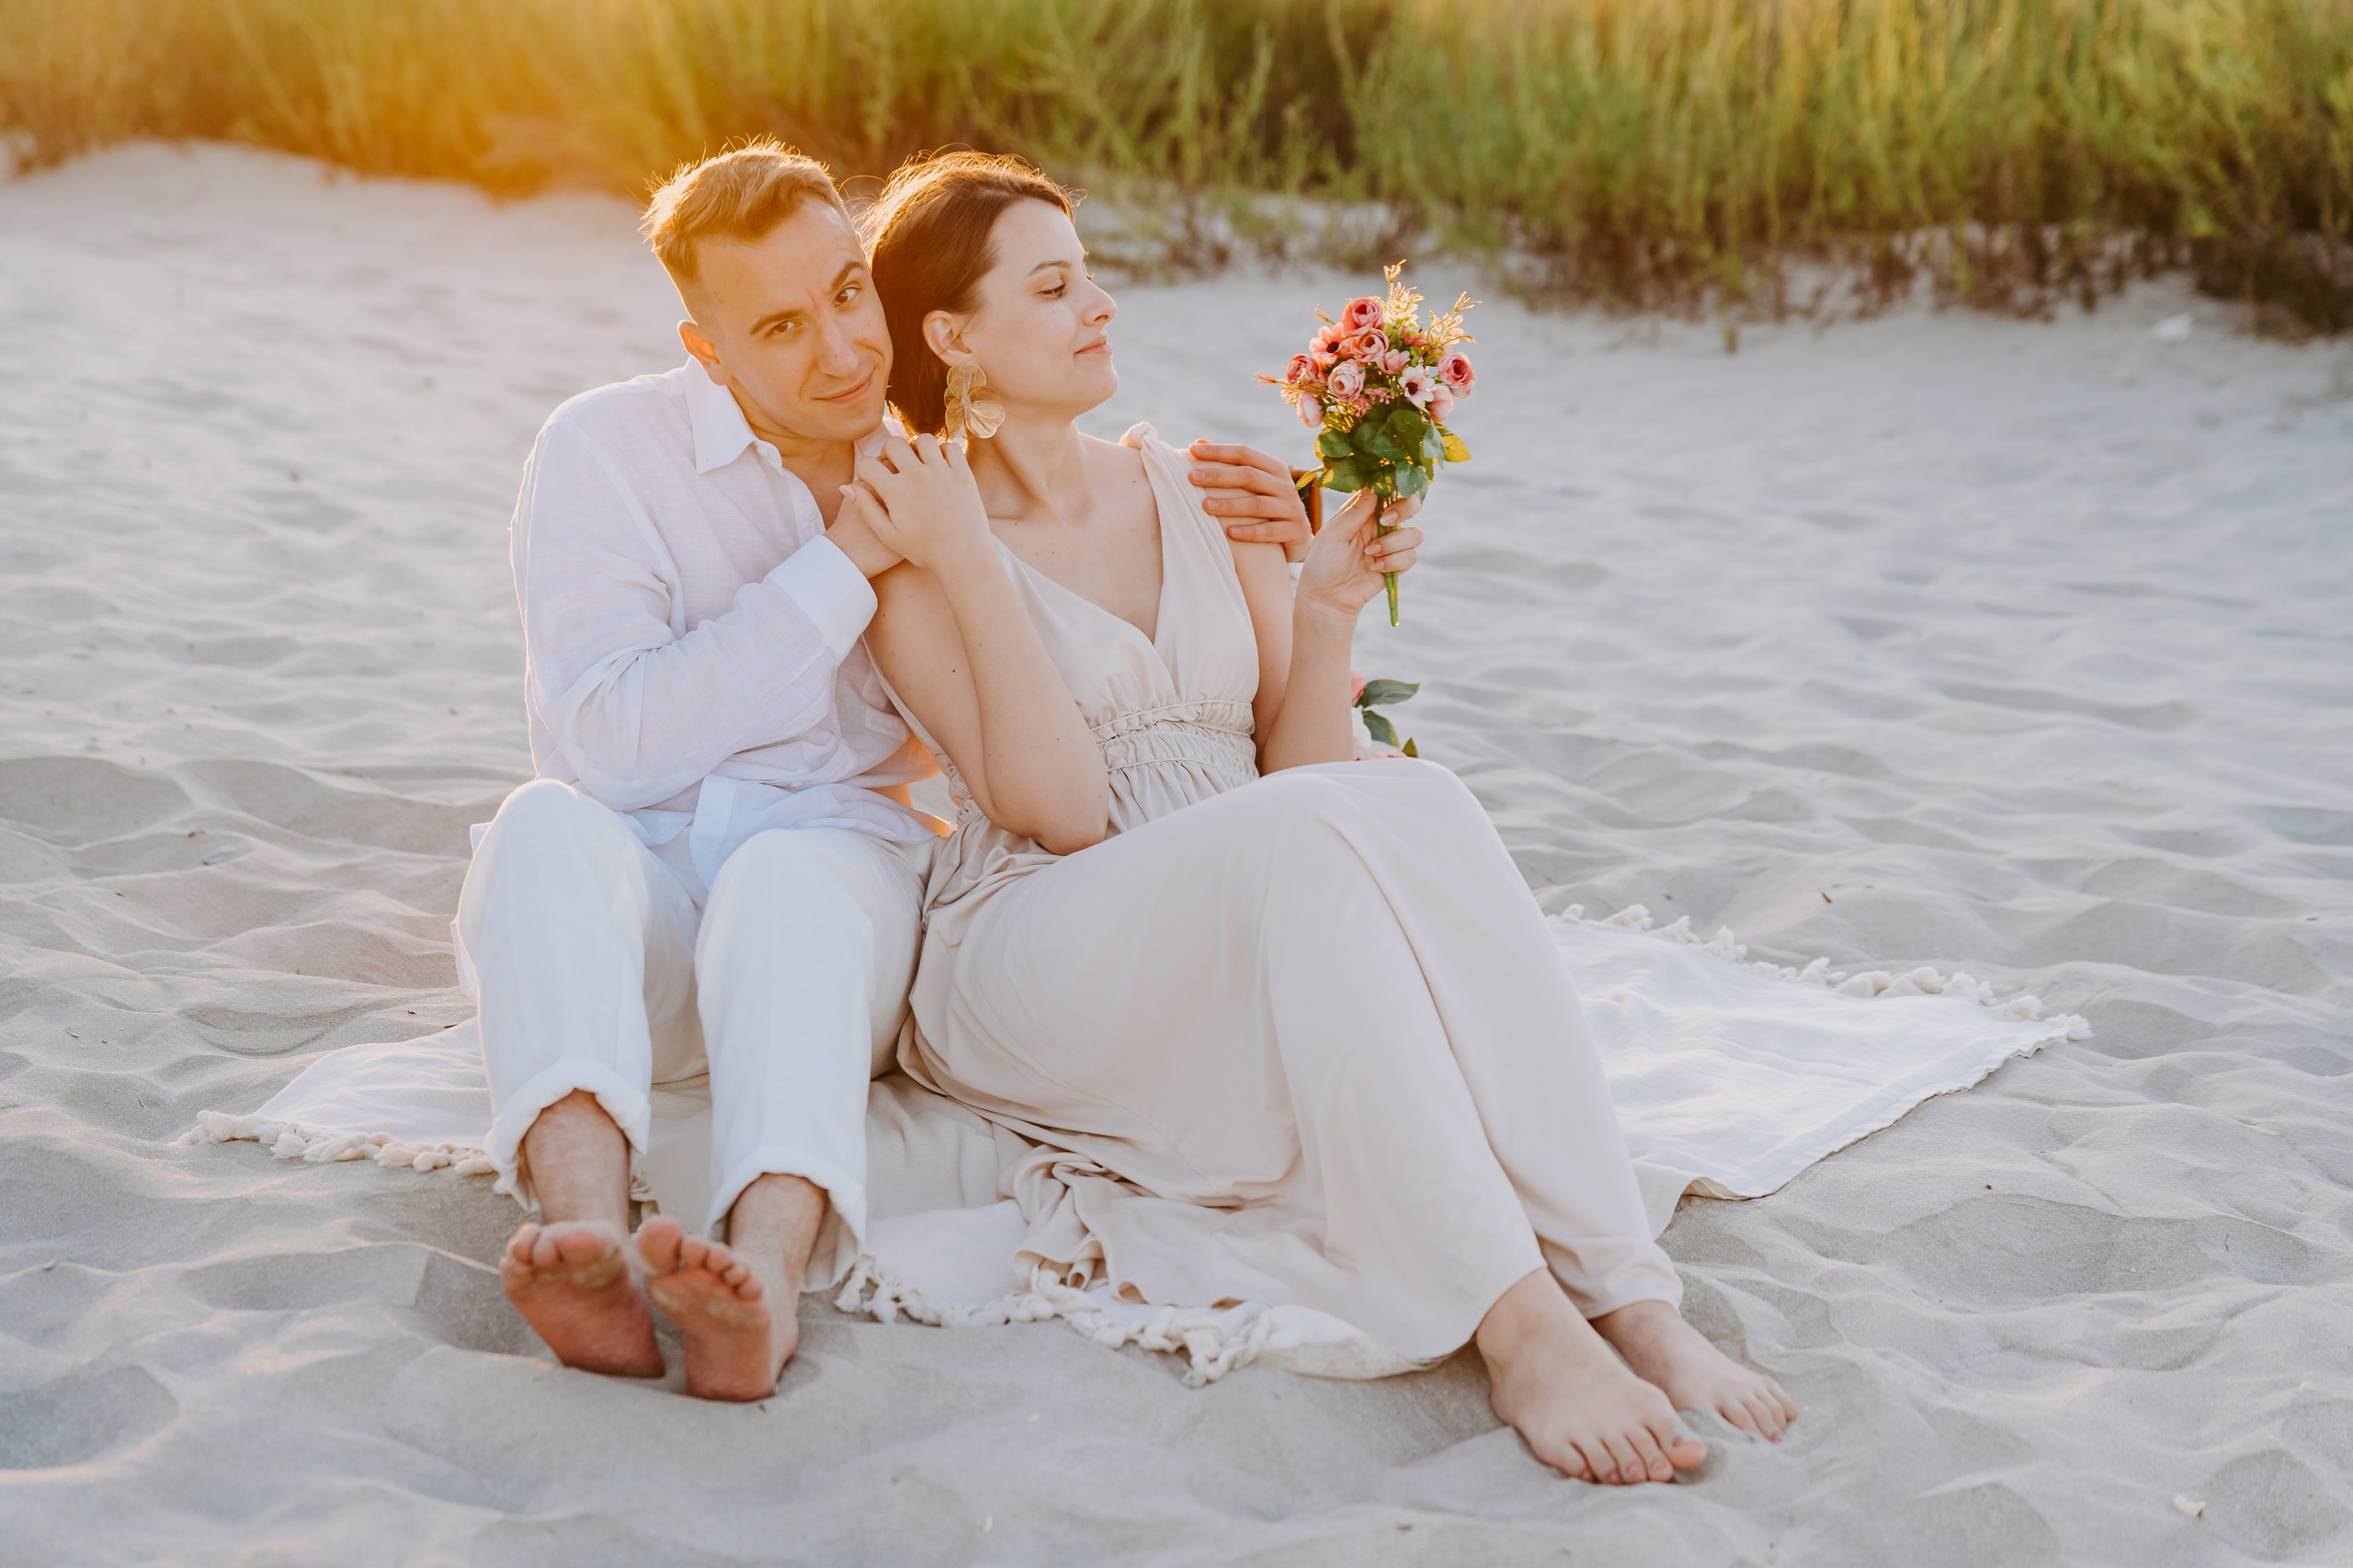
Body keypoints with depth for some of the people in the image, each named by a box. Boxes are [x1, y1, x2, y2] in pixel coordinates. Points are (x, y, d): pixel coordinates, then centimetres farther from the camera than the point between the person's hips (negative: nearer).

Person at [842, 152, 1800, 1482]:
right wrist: (972, 570, -15)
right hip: (1034, 960, -4)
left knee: (1417, 803, -29)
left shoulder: (1199, 493, 15)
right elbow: (1056, 807, -13)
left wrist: (1328, 616, -6)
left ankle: (1629, 1298, -40)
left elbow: (1300, 763, 11)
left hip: (1244, 953, 5)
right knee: (1305, 830, -34)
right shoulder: (921, 553, 0)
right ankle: (1514, 1321, -45)